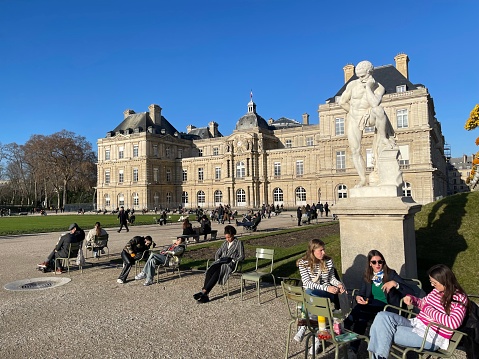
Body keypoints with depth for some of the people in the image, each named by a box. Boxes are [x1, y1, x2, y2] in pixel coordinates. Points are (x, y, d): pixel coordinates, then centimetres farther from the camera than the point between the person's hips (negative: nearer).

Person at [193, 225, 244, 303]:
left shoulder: (239, 243, 4)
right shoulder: (225, 243, 21)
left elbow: (242, 257, -2)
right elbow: (217, 253, 24)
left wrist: (232, 260, -13)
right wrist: (217, 260, 5)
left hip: (229, 264, -5)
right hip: (220, 262, 5)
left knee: (216, 274, -32)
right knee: (209, 272, -25)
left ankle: (203, 292, -32)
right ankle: (204, 295, -30)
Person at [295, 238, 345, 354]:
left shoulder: (328, 261, 5)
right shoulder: (303, 263, -5)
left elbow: (332, 278, 14)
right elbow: (307, 283, -13)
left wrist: (339, 284, -9)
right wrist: (326, 288, -23)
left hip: (327, 294, 1)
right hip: (310, 295, 0)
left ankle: (304, 325, -20)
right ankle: (317, 340, -17)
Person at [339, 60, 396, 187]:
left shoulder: (379, 87, -12)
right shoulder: (353, 84, -7)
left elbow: (374, 103, -31)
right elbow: (342, 102, -3)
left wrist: (368, 87, -27)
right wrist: (355, 113, 1)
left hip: (369, 117, -2)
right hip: (354, 120, 2)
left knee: (379, 110, -38)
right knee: (355, 151, -3)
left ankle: (383, 138, -20)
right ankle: (363, 179, 6)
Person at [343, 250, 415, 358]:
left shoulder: (391, 274, 1)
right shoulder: (367, 276, 13)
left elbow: (410, 291, -7)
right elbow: (361, 293, 16)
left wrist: (395, 283, -22)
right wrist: (358, 297, -7)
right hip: (371, 307, 4)